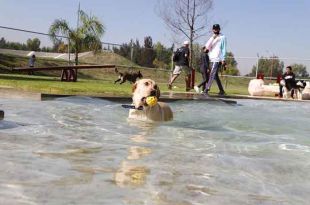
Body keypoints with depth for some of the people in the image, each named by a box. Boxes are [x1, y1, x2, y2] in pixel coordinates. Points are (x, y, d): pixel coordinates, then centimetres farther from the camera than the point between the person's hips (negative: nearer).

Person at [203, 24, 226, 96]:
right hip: (212, 59, 7)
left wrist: (223, 59, -13)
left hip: (218, 59, -7)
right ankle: (221, 90, 15)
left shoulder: (222, 37, 1)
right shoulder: (212, 38, 18)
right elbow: (207, 47, 4)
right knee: (215, 75, 9)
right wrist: (212, 38, -6)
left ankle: (206, 89, -21)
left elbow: (223, 49, -5)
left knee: (212, 74, -15)